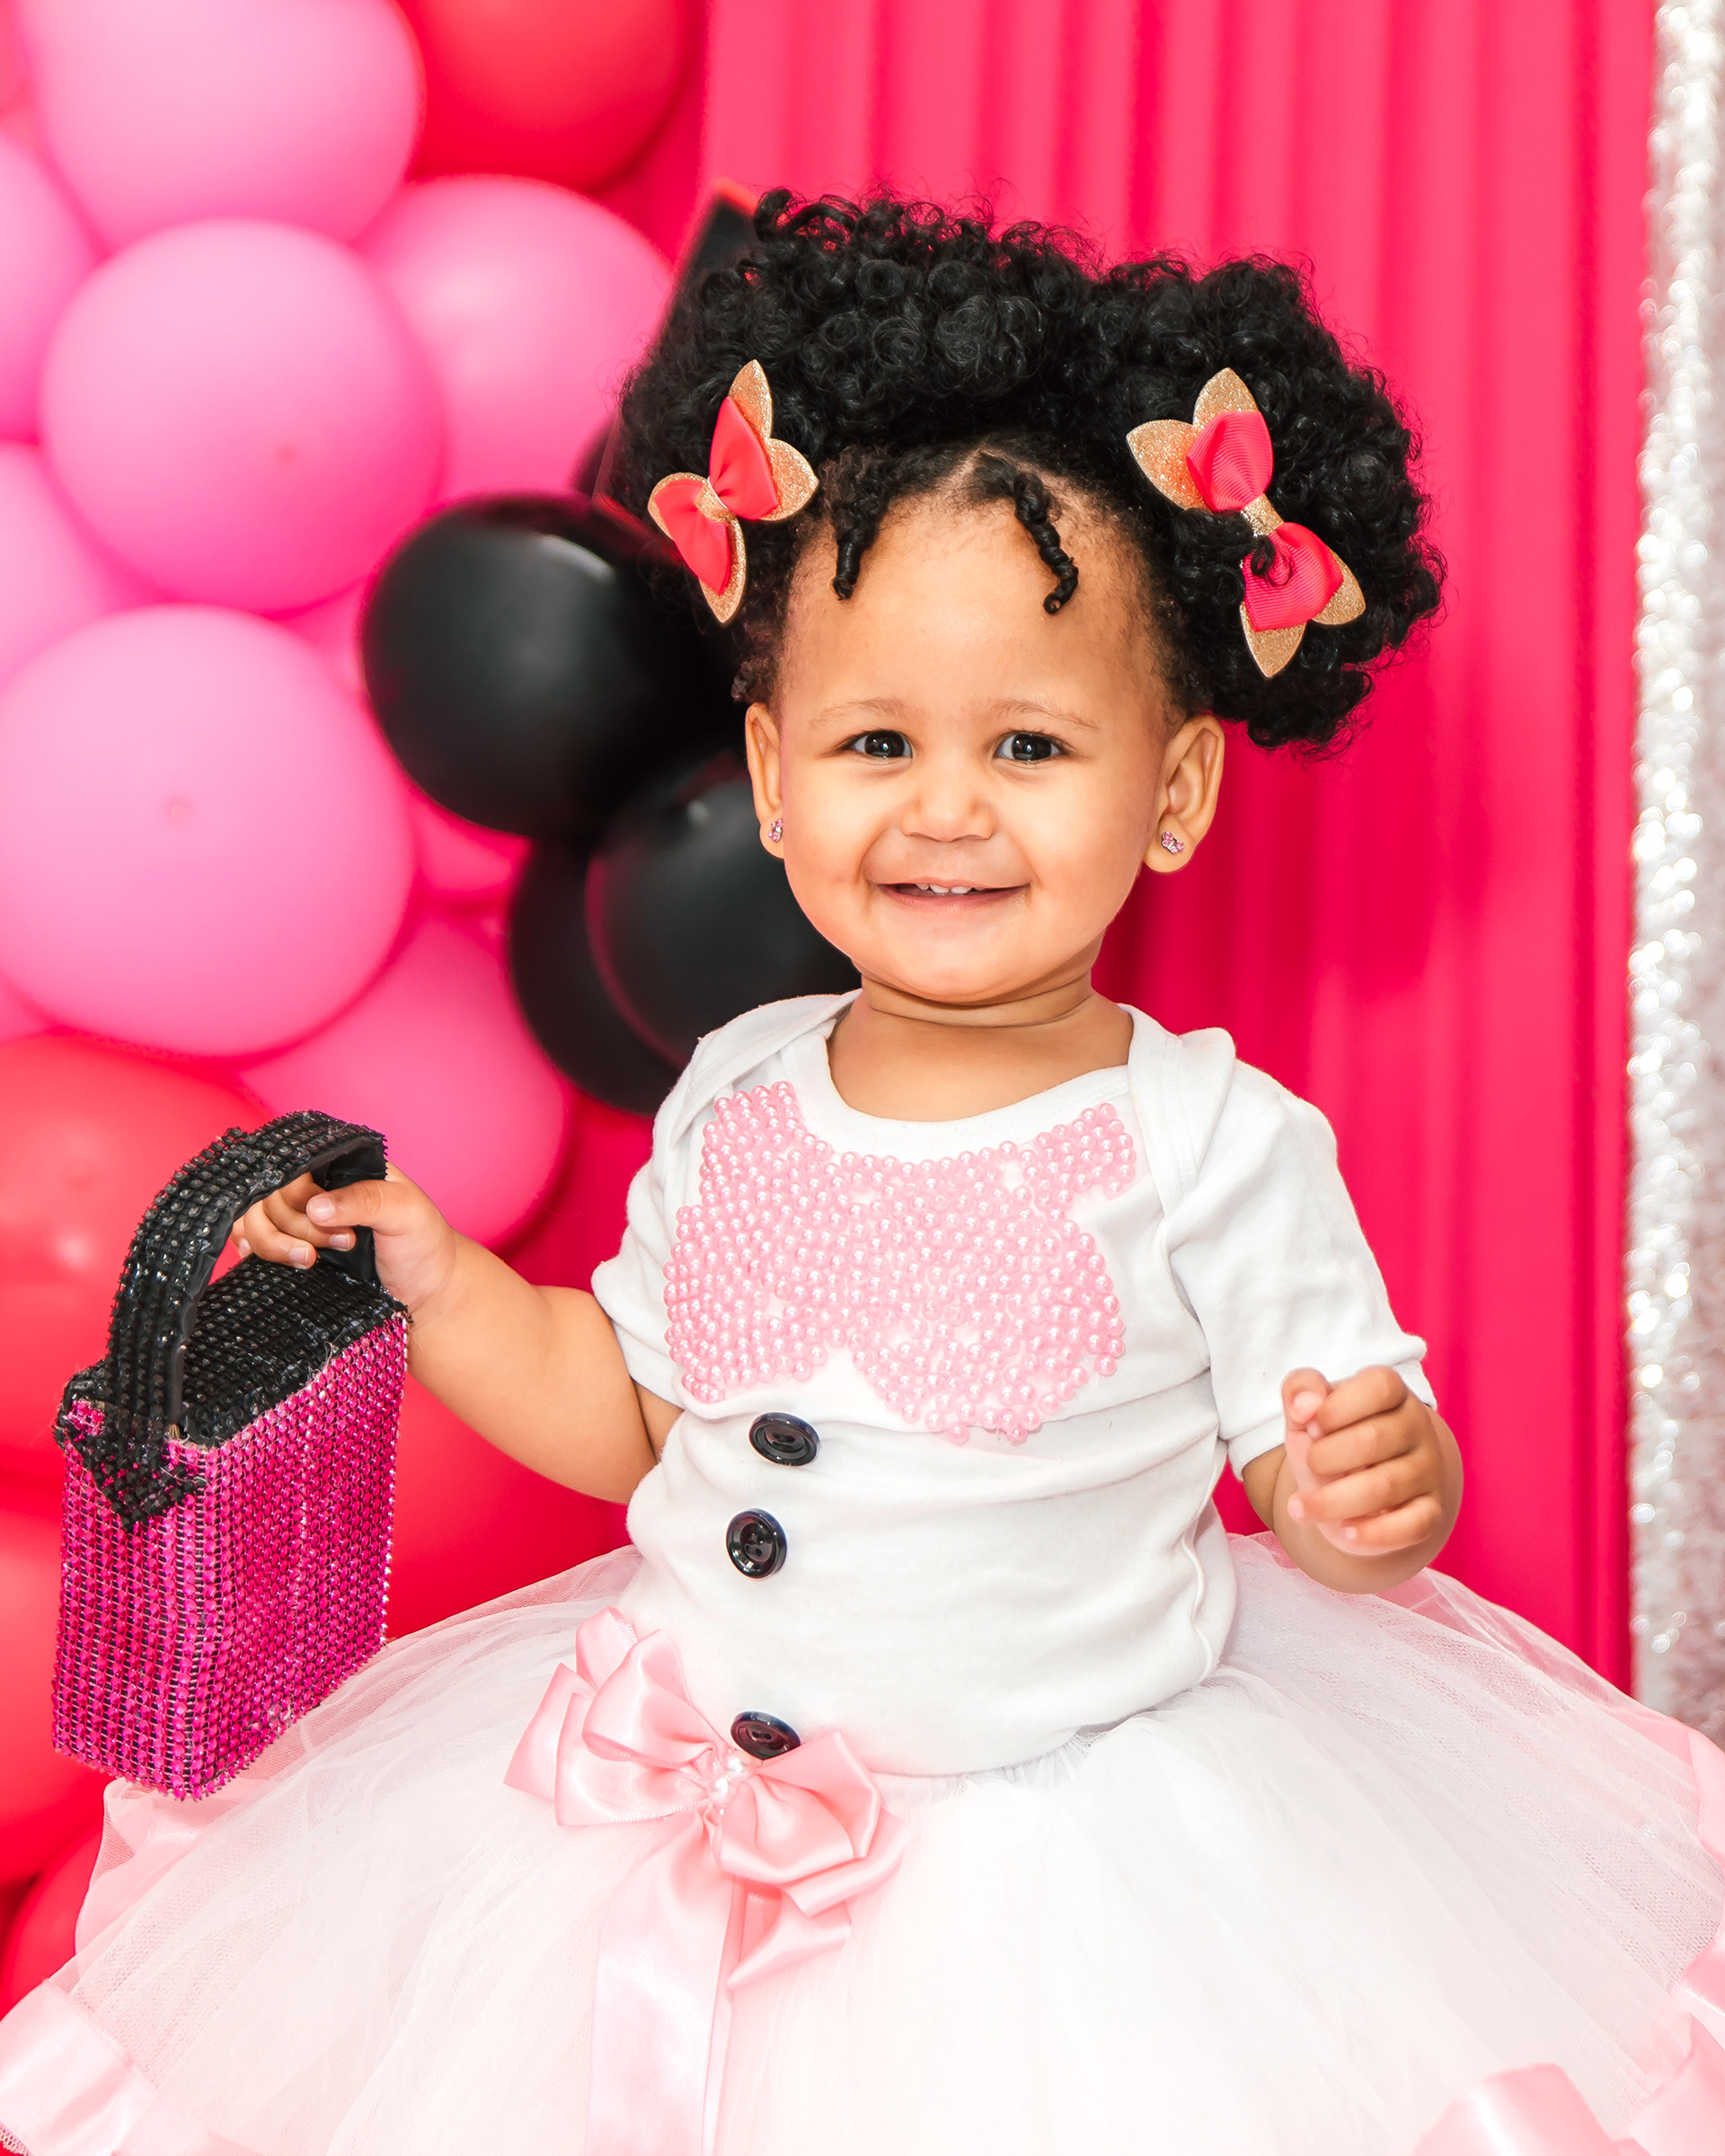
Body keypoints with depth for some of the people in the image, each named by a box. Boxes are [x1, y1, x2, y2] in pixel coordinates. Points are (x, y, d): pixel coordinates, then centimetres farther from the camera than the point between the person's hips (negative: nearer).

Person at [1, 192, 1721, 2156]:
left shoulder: (1210, 1140, -14)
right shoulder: (734, 1097, -2)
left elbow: (1336, 1486, -8)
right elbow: (633, 1419, 8)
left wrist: (1382, 1486, -30)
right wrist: (429, 1275, -2)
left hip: (1065, 1831, -3)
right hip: (682, 1793, 4)